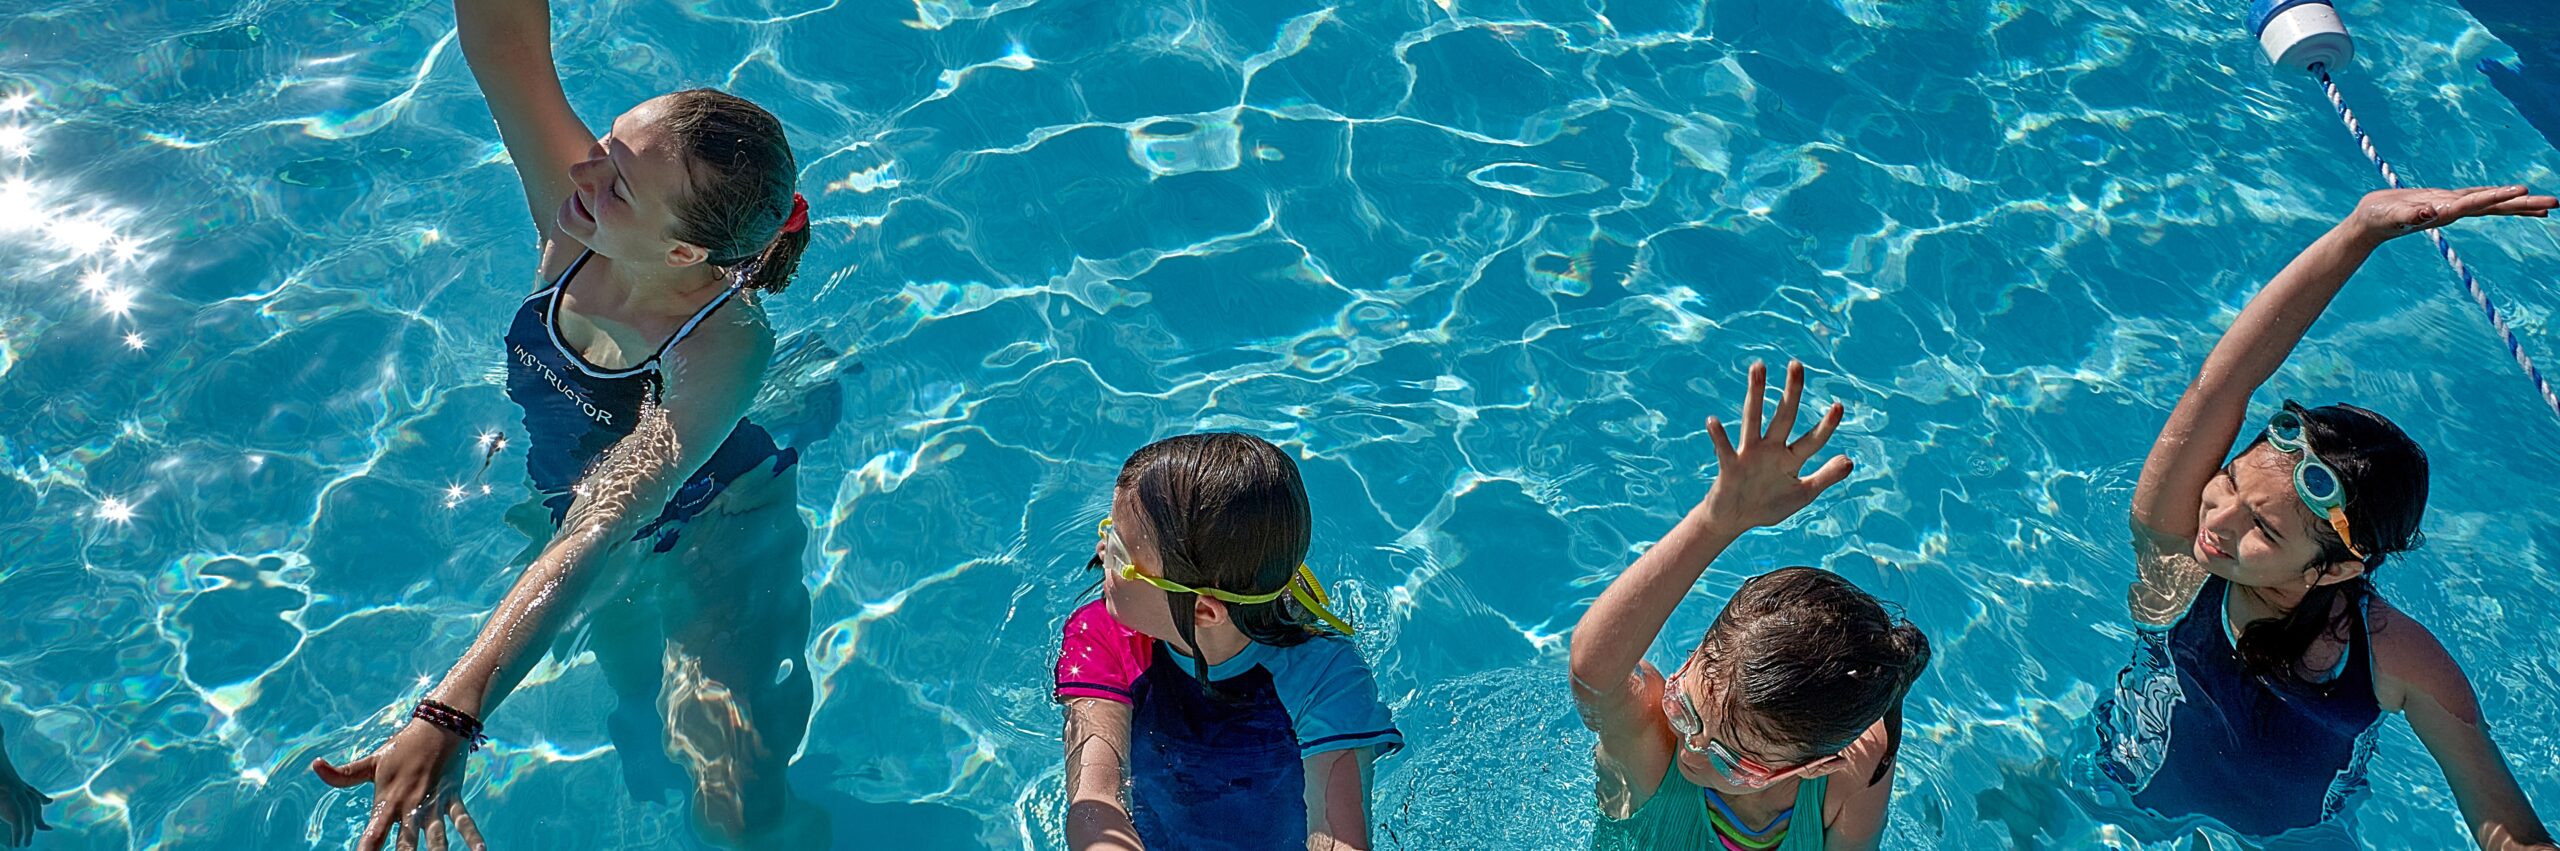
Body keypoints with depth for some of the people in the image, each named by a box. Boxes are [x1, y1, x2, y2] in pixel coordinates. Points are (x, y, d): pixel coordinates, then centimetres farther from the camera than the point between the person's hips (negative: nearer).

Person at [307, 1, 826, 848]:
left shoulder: (723, 343, -41)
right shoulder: (573, 216, -28)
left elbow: (608, 528, -51)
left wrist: (451, 716, -59)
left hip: (712, 542, -5)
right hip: (559, 504, 5)